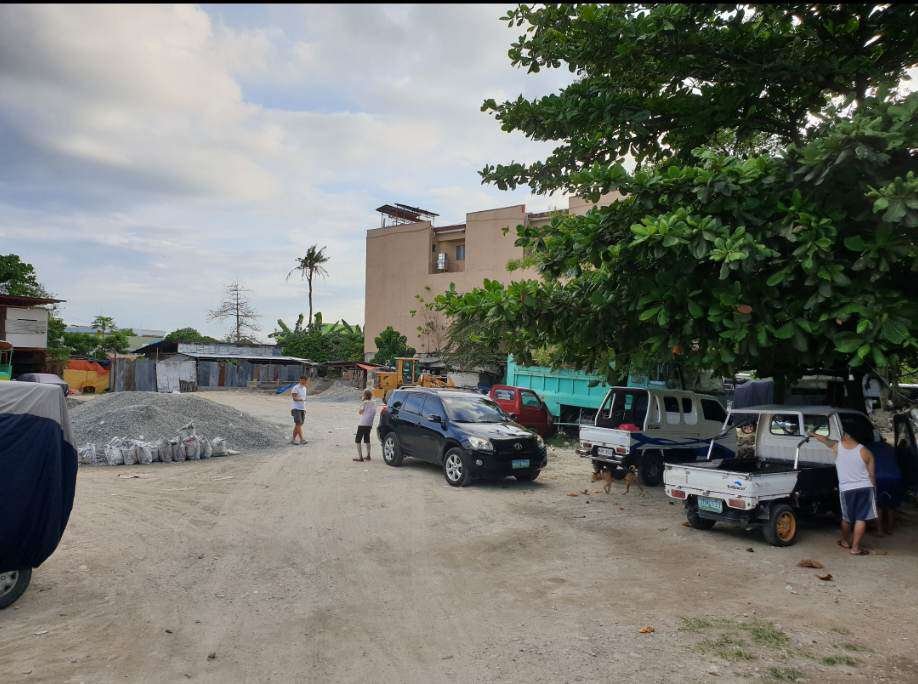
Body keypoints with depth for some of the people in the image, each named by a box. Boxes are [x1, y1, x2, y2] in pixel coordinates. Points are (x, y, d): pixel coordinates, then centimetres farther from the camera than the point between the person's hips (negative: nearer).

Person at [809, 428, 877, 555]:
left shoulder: (837, 447, -1)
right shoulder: (865, 452, -3)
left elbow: (826, 440, 21)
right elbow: (872, 475, 1)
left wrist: (813, 435, 40)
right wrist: (873, 489, 14)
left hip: (846, 489, 1)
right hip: (865, 488, -1)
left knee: (846, 518, 18)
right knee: (861, 519, 1)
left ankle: (845, 541, 35)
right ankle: (855, 548, 0)